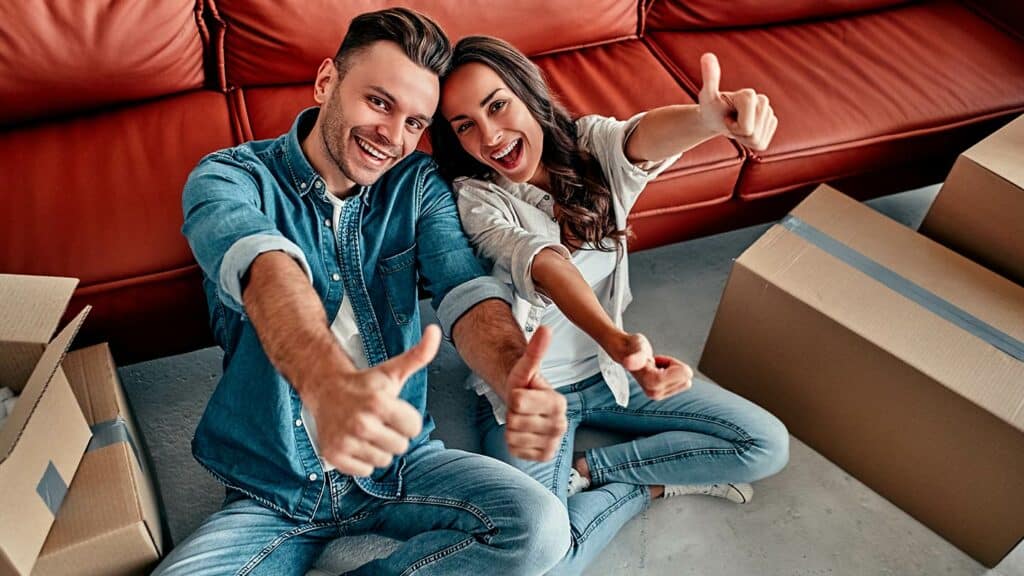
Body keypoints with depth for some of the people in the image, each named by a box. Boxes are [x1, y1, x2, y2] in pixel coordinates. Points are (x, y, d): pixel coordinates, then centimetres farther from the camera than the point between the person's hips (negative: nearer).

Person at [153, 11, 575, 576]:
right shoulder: (228, 178, -11)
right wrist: (333, 386, -54)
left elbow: (467, 290, -18)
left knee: (539, 527, -21)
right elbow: (268, 273, -33)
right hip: (273, 492, -2)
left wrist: (515, 378, -41)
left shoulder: (419, 185, -2)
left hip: (398, 462, 3)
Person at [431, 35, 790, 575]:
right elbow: (543, 264, -39)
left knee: (768, 445, 0)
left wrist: (709, 118, -59)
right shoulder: (473, 198, -20)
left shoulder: (591, 144, -10)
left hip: (605, 367, 4)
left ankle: (587, 469, 4)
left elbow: (645, 136, -35)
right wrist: (619, 344, -57)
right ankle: (655, 482, 3)